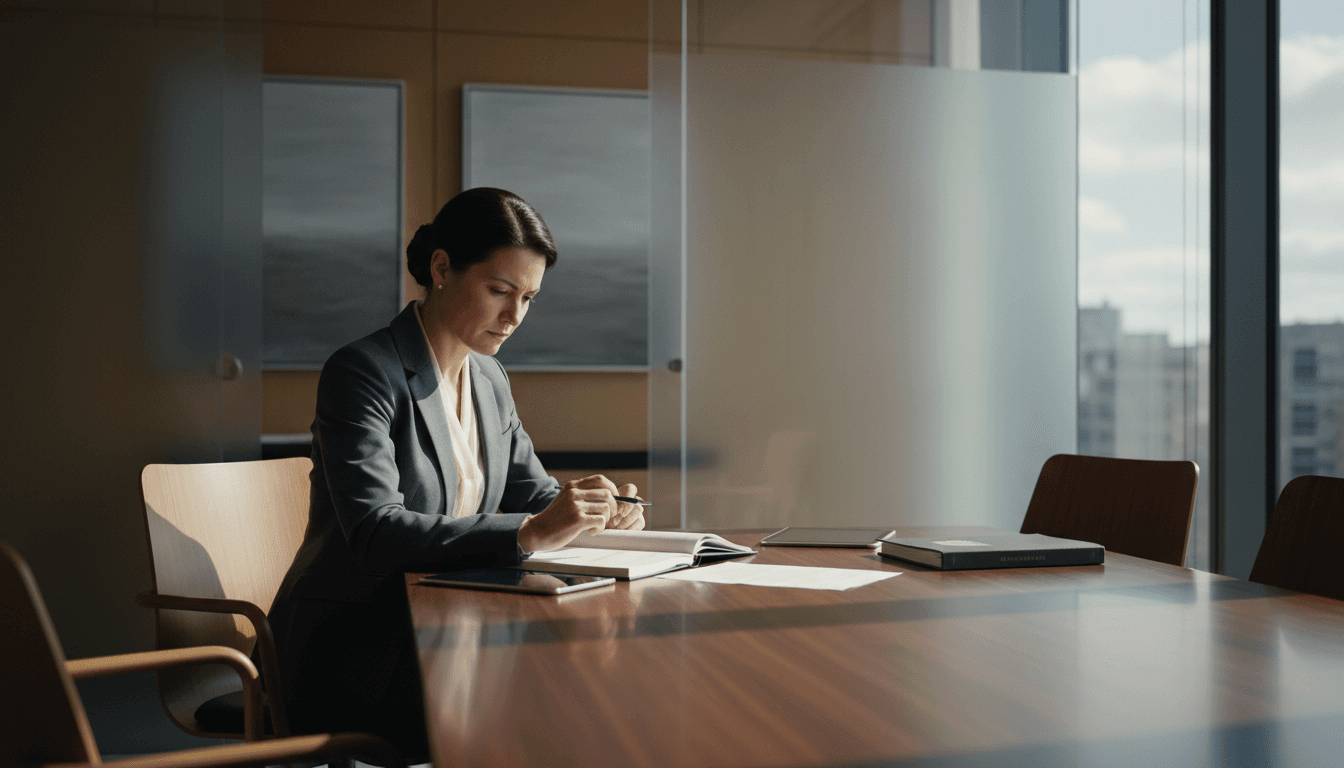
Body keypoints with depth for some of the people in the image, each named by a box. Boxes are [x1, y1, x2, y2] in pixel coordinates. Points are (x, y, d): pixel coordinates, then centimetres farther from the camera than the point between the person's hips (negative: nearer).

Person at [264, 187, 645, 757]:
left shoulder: (489, 379, 10)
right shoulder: (362, 373, -15)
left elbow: (532, 493, 16)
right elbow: (374, 534, -26)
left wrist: (592, 512, -7)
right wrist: (528, 533, -35)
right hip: (354, 656, -7)